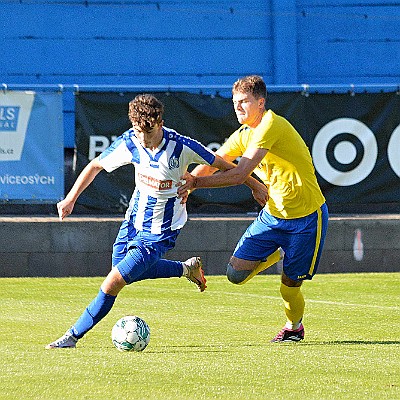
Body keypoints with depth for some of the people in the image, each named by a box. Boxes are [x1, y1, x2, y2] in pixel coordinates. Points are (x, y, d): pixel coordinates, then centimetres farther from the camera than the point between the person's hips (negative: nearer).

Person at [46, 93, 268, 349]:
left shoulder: (182, 147, -24)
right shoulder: (129, 142, -13)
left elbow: (221, 164, -9)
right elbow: (96, 166, 4)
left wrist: (254, 185, 3)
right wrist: (71, 198, -2)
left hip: (160, 232, -6)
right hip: (134, 220, 6)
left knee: (112, 284, -12)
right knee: (122, 269, 23)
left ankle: (73, 337, -1)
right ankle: (187, 268, 34)